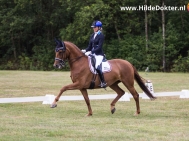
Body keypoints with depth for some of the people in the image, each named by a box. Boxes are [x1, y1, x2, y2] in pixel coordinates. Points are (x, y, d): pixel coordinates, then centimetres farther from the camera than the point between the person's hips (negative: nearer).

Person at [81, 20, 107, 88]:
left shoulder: (101, 35, -8)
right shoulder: (92, 35, 14)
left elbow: (99, 47, -15)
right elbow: (90, 46, 15)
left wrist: (90, 52, -23)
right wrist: (85, 51, -5)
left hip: (99, 54, -8)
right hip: (92, 54, 9)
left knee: (97, 66, -29)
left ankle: (103, 82, -22)